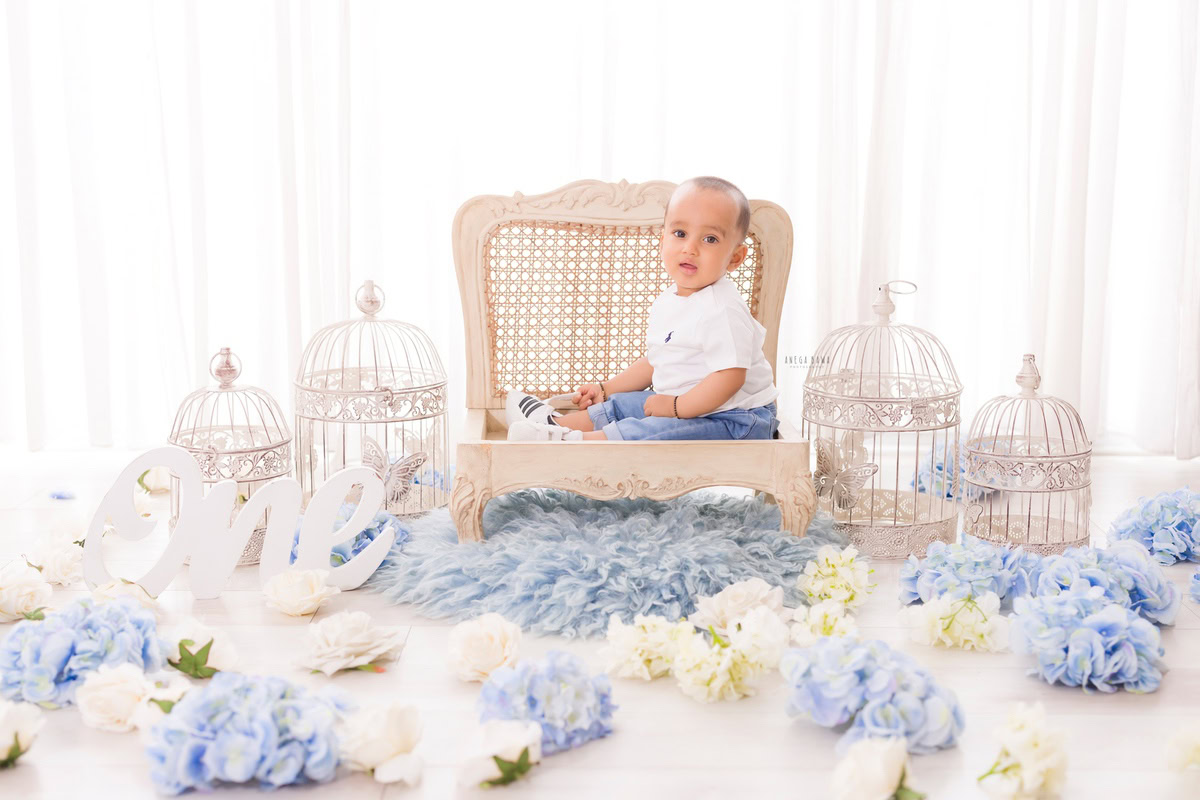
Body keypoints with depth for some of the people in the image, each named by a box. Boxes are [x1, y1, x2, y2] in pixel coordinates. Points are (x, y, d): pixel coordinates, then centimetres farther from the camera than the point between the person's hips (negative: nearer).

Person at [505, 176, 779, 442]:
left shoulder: (722, 310, -22)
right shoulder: (668, 300, 10)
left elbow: (730, 376, -28)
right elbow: (655, 361, 22)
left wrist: (675, 406, -23)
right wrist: (606, 389, 21)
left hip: (732, 418, -10)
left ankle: (571, 440, -28)